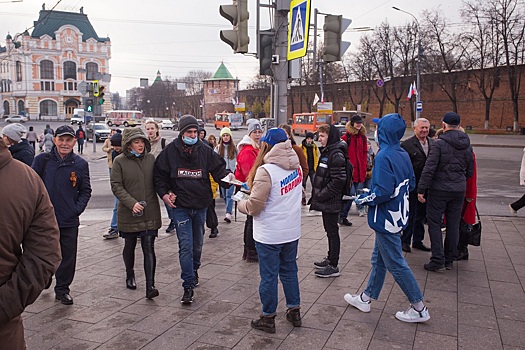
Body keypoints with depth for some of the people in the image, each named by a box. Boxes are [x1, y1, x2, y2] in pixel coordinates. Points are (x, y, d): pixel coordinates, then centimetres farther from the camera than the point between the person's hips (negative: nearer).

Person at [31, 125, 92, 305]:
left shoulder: (81, 164, 1)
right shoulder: (42, 160, -2)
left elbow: (85, 191, 8)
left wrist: (77, 209, -3)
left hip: (69, 221, 1)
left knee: (68, 257, 6)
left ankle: (62, 289, 23)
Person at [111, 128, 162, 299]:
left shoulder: (151, 158, 4)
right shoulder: (120, 161, -5)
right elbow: (116, 186, -9)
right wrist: (132, 203, -19)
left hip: (150, 213, 1)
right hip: (128, 213, -1)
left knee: (149, 248, -4)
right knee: (130, 246, 17)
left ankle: (150, 286, -3)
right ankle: (130, 275, 41)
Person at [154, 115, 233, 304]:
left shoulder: (205, 150, 0)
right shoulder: (170, 151, -4)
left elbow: (218, 168, -1)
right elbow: (159, 174, 4)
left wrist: (227, 176, -23)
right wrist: (164, 193, -8)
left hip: (201, 205, 3)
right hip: (180, 205, -3)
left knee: (198, 243, 18)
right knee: (186, 245, -8)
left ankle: (194, 269, 46)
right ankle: (188, 286, 0)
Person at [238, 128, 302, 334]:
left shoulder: (266, 171, -22)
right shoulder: (296, 167, 1)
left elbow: (254, 205, -20)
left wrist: (241, 204, 1)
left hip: (269, 234, -7)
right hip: (292, 231, 7)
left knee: (269, 276, 7)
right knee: (289, 271, 21)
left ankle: (268, 318, 21)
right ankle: (294, 311, 33)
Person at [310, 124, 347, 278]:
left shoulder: (337, 154, -17)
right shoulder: (327, 152, 13)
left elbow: (338, 181, -23)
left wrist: (322, 196, -18)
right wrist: (317, 195, 13)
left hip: (331, 202, -9)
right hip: (326, 201, 9)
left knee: (332, 232, -1)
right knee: (329, 230, 18)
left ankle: (333, 266, 8)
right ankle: (330, 259, 31)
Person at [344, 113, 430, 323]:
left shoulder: (384, 156, -23)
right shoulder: (403, 154, 4)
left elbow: (383, 192, -28)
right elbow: (411, 184, 12)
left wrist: (365, 199, -11)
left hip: (386, 218, -9)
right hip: (398, 215, 9)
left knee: (396, 263, 3)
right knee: (379, 259, 18)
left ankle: (419, 309, 14)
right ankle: (366, 298, 32)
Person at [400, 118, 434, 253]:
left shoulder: (433, 144, 8)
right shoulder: (407, 144, -8)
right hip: (412, 186, -5)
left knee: (421, 215, 15)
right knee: (410, 215, 4)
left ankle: (418, 240, 28)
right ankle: (405, 241, 18)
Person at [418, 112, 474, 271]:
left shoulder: (439, 143, -12)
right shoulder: (467, 146, 6)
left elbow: (429, 169, -16)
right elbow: (470, 171, 12)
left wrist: (421, 189, -12)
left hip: (439, 190, -5)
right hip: (459, 191, 5)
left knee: (434, 223, 3)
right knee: (453, 225, 12)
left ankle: (438, 260, -1)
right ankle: (450, 260, 20)